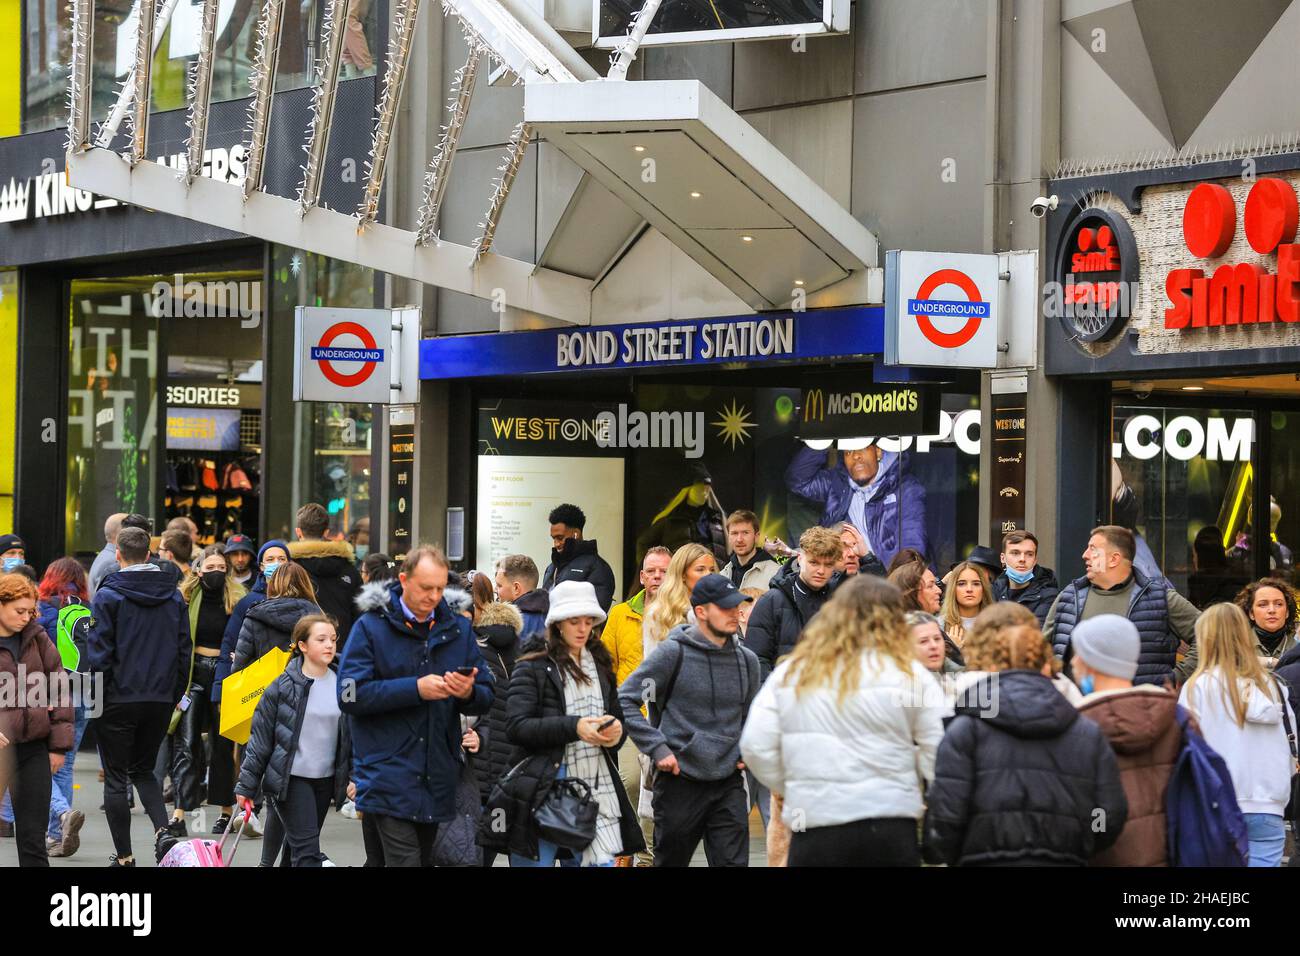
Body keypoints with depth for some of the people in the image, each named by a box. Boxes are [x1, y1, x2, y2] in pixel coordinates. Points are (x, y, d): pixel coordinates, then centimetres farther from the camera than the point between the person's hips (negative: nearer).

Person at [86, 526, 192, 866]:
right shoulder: (174, 597, 7)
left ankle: (124, 857, 7)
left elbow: (99, 652, -11)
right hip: (160, 699, 5)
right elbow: (184, 650, 9)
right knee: (144, 769, 20)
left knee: (116, 778, 5)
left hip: (119, 698, -5)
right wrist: (175, 695, 16)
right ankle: (163, 830, -3)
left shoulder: (108, 596, -9)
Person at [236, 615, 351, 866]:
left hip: (326, 779, 4)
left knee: (298, 846, 14)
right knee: (307, 849, -13)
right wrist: (246, 786, -2)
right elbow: (260, 739, -3)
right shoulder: (282, 687, -7)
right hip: (291, 778, -4)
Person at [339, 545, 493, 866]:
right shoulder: (371, 626, -2)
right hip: (390, 777, -5)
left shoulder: (458, 629, 11)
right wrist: (415, 689, -18)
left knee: (426, 859, 13)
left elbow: (486, 698, 11)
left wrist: (469, 693, -14)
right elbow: (350, 695, -12)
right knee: (405, 860, -14)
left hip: (439, 777, 5)